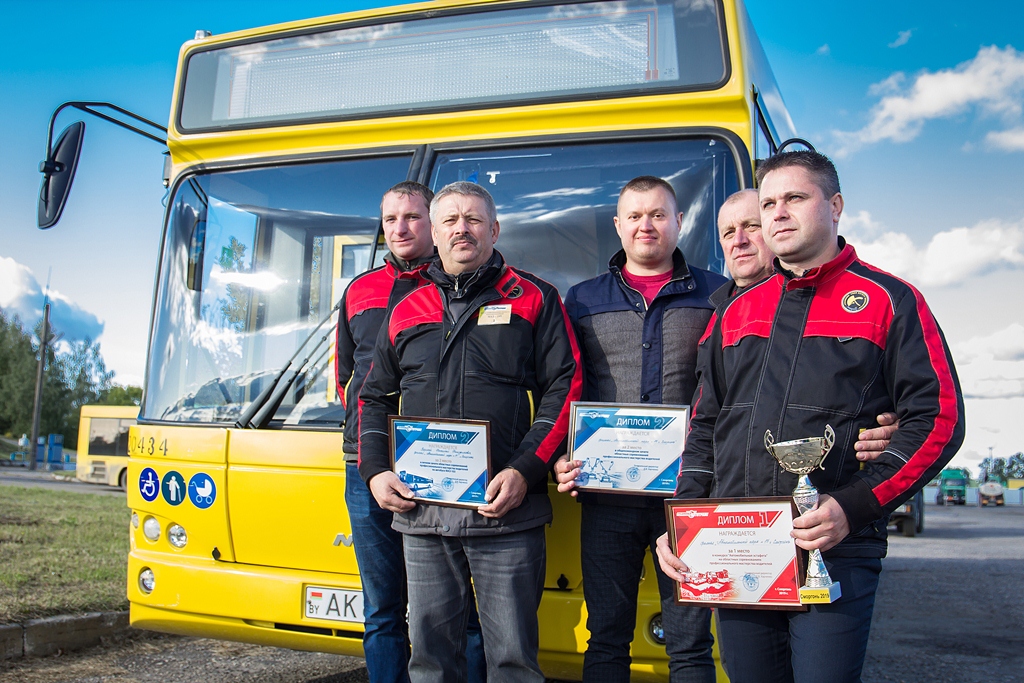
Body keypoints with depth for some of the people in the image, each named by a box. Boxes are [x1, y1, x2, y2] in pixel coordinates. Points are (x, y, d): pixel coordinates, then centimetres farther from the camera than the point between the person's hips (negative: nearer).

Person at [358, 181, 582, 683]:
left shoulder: (533, 299, 6)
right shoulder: (406, 311, 16)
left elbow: (564, 387, -1)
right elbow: (374, 398, 20)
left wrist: (524, 472, -12)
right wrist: (376, 472, 4)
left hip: (506, 513, -3)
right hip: (420, 512, 4)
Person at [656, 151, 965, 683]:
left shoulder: (890, 301, 3)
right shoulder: (736, 312, 16)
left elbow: (938, 419, -4)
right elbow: (704, 425, 19)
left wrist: (855, 507, -16)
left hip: (835, 554, -4)